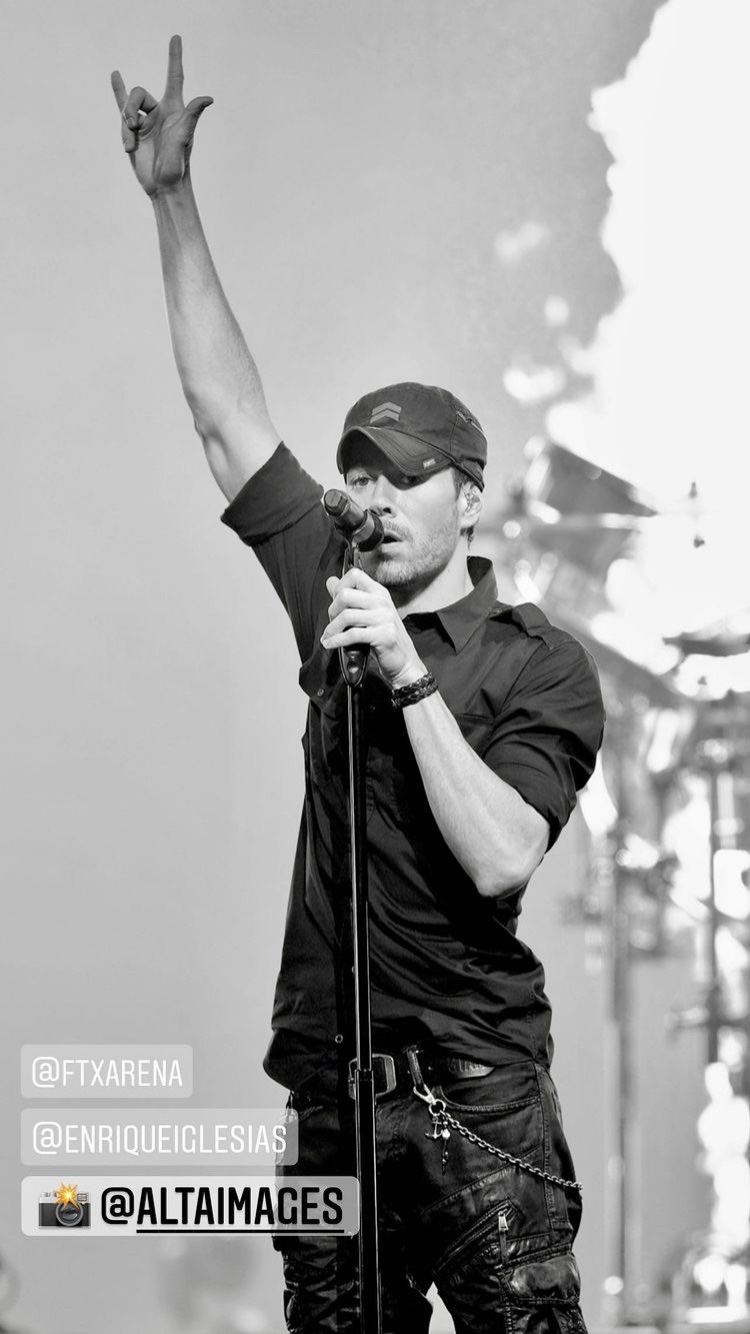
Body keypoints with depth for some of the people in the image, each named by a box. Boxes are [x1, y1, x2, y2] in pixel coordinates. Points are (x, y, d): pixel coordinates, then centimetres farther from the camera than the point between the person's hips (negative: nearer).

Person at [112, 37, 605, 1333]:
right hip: (332, 1092, 5)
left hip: (477, 1097, -4)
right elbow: (228, 418, 12)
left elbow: (500, 860, -15)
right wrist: (171, 197, 9)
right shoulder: (339, 601, 11)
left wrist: (411, 679, -16)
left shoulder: (542, 665, -2)